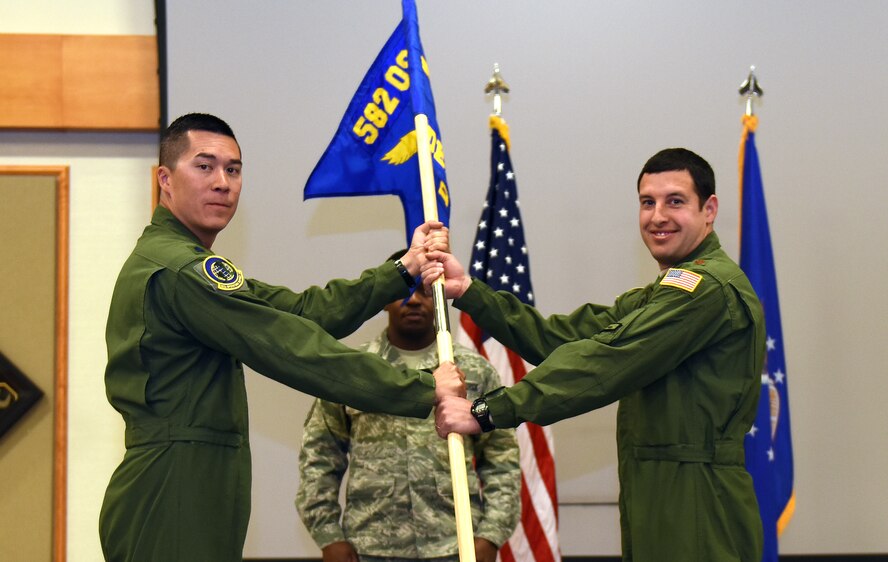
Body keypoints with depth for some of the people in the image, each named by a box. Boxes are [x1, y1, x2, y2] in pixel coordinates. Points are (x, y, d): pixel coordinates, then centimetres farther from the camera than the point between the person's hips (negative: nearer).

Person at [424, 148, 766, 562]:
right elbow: (564, 336, 10)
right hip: (659, 511, 10)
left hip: (697, 514, -10)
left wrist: (487, 411, -22)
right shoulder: (655, 297, 21)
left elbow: (607, 362, -21)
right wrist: (468, 292, 1)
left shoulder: (711, 286, -14)